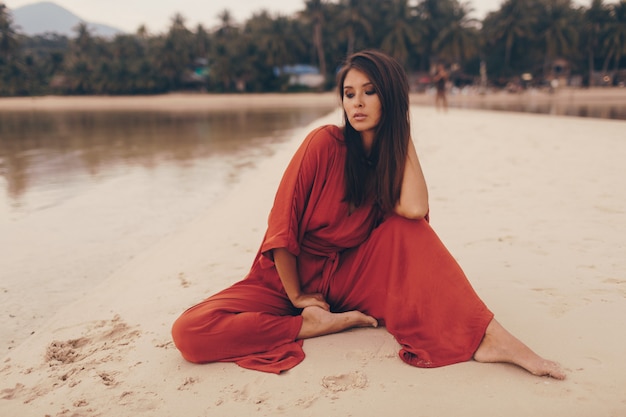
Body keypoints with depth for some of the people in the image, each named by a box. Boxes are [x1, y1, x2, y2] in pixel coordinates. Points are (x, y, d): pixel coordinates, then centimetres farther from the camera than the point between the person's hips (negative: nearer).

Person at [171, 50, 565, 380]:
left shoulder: (393, 159, -2)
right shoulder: (325, 143, -16)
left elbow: (415, 209, -26)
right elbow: (281, 226, -14)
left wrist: (402, 132, -15)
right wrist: (298, 297, -10)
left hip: (345, 277, 3)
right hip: (288, 277, -2)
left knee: (407, 228, -25)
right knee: (189, 332, -27)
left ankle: (489, 337, -24)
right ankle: (319, 323, -20)